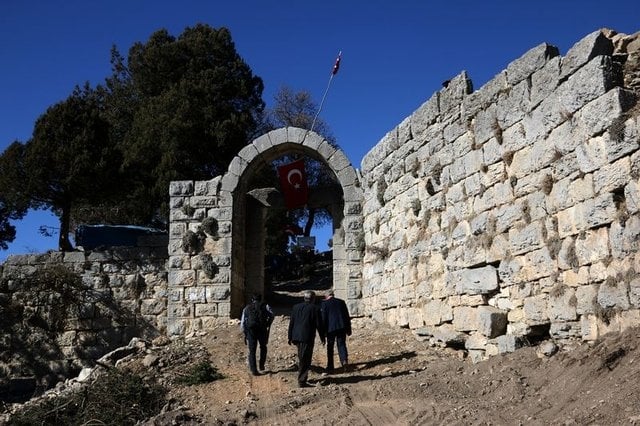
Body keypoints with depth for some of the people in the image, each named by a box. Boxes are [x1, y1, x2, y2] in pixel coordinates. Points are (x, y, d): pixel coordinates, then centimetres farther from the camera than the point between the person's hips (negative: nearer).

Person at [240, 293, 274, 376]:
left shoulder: (247, 308, 18)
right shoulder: (265, 306, 11)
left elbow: (242, 323, 13)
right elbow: (271, 315, -7)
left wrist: (245, 333, 20)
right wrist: (268, 325, 6)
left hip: (251, 331, 1)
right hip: (262, 330, -1)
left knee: (252, 351, 6)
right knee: (263, 347, 21)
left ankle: (253, 370, 0)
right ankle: (261, 366, 18)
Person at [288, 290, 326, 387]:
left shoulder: (296, 307, 8)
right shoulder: (315, 309, -7)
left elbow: (291, 323, 10)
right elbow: (319, 325, -5)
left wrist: (290, 337, 16)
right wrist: (322, 338, 7)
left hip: (296, 337, 6)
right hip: (307, 338, -6)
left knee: (302, 358, 20)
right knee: (305, 359, -1)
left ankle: (302, 377, 27)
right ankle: (302, 381, -2)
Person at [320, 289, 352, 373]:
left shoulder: (324, 304, -1)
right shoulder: (341, 302, 8)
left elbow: (323, 318, -3)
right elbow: (347, 316, 10)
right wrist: (348, 329, 15)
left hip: (331, 328, -2)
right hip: (342, 327, 2)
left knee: (330, 347, 9)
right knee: (341, 344, 10)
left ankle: (330, 367, 11)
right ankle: (344, 359, -15)